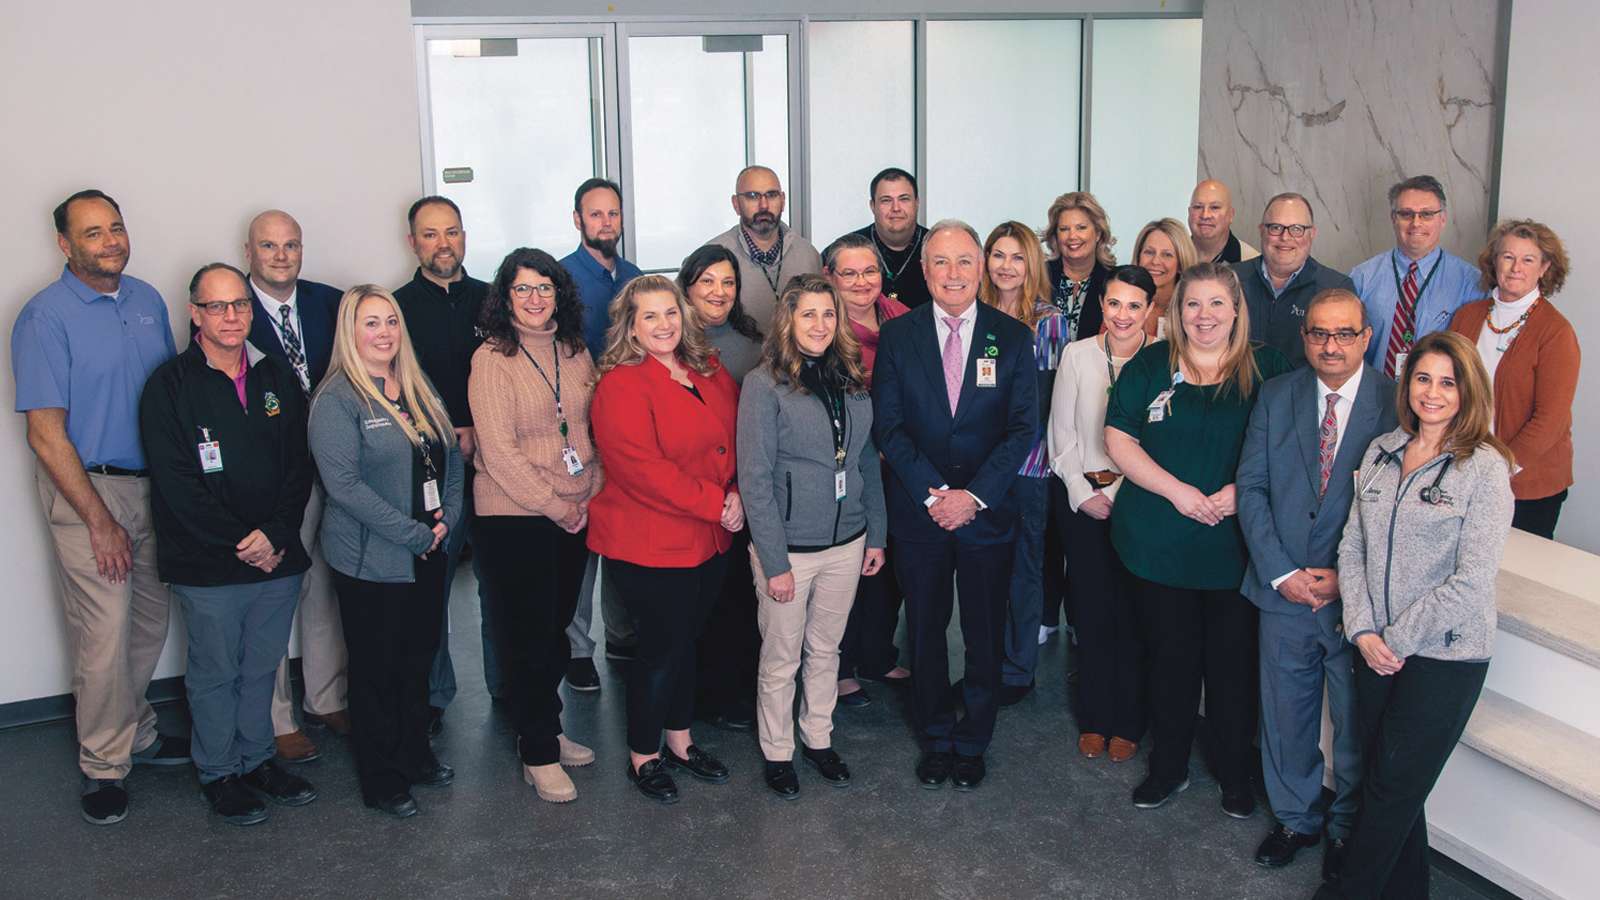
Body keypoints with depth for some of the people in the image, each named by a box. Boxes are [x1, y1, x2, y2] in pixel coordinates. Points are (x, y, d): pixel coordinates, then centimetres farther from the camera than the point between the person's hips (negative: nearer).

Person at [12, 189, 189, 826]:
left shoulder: (148, 301, 7)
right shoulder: (45, 317, -12)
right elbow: (46, 435, -13)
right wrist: (100, 521, -14)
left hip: (155, 484, 6)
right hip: (86, 491, -6)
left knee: (150, 623, 14)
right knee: (104, 635, -3)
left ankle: (138, 735, 32)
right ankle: (104, 767, 13)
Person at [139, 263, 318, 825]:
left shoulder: (278, 378, 8)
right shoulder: (169, 385, -5)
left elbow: (299, 467, 5)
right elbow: (177, 483, -11)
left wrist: (275, 535, -9)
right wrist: (239, 543, -14)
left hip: (277, 556, 4)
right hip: (208, 565, -4)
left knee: (262, 667, 14)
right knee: (215, 673, 8)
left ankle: (256, 760, 31)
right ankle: (217, 773, 25)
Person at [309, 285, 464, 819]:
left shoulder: (419, 388, 9)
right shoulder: (336, 399, -13)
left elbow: (451, 455, 12)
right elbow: (345, 484, -20)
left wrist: (447, 517, -3)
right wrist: (413, 533, -20)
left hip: (429, 554, 7)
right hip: (370, 561, -6)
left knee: (420, 658, 17)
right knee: (377, 670, 6)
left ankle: (416, 754, 35)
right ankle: (382, 779, 20)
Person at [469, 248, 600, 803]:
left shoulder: (576, 353, 7)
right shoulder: (492, 359, -10)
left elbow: (593, 426, 14)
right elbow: (499, 450, -14)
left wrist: (592, 491, 2)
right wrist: (553, 505, -12)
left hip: (574, 514, 5)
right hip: (512, 516, -5)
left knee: (556, 627, 15)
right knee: (529, 637, 3)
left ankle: (547, 730, 32)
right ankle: (538, 756, 14)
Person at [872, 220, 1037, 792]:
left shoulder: (1013, 338, -1)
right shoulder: (897, 336, -1)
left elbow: (1024, 427, -5)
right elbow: (887, 425, -4)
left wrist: (974, 495, -15)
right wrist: (933, 492, -14)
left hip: (988, 512, 0)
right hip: (918, 511, 0)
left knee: (985, 636, 10)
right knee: (925, 632, 11)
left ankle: (973, 742, 29)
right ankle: (934, 739, 30)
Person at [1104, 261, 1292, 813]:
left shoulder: (1267, 369, 3)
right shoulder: (1149, 367, 4)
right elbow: (1119, 442, 0)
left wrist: (1243, 489, -14)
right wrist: (1176, 490, -12)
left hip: (1236, 546, 0)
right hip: (1158, 545, 1)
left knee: (1233, 662, 6)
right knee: (1170, 657, 10)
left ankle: (1234, 774, 26)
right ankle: (1169, 767, 28)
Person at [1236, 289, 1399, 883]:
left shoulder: (1397, 404, -8)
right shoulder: (1275, 396, 2)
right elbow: (1251, 487, 0)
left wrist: (1347, 578, -14)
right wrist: (1281, 572, -9)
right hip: (1283, 590, 3)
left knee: (1357, 723, 13)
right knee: (1285, 717, 16)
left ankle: (1347, 828, 35)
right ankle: (1295, 818, 38)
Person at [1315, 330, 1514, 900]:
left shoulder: (1485, 468, -12)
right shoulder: (1381, 452, 5)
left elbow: (1471, 582, -16)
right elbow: (1353, 546, 6)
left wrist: (1397, 640, -12)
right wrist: (1363, 630, -6)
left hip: (1444, 656, -5)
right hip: (1376, 650, 5)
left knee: (1393, 788, 4)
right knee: (1382, 777, 14)